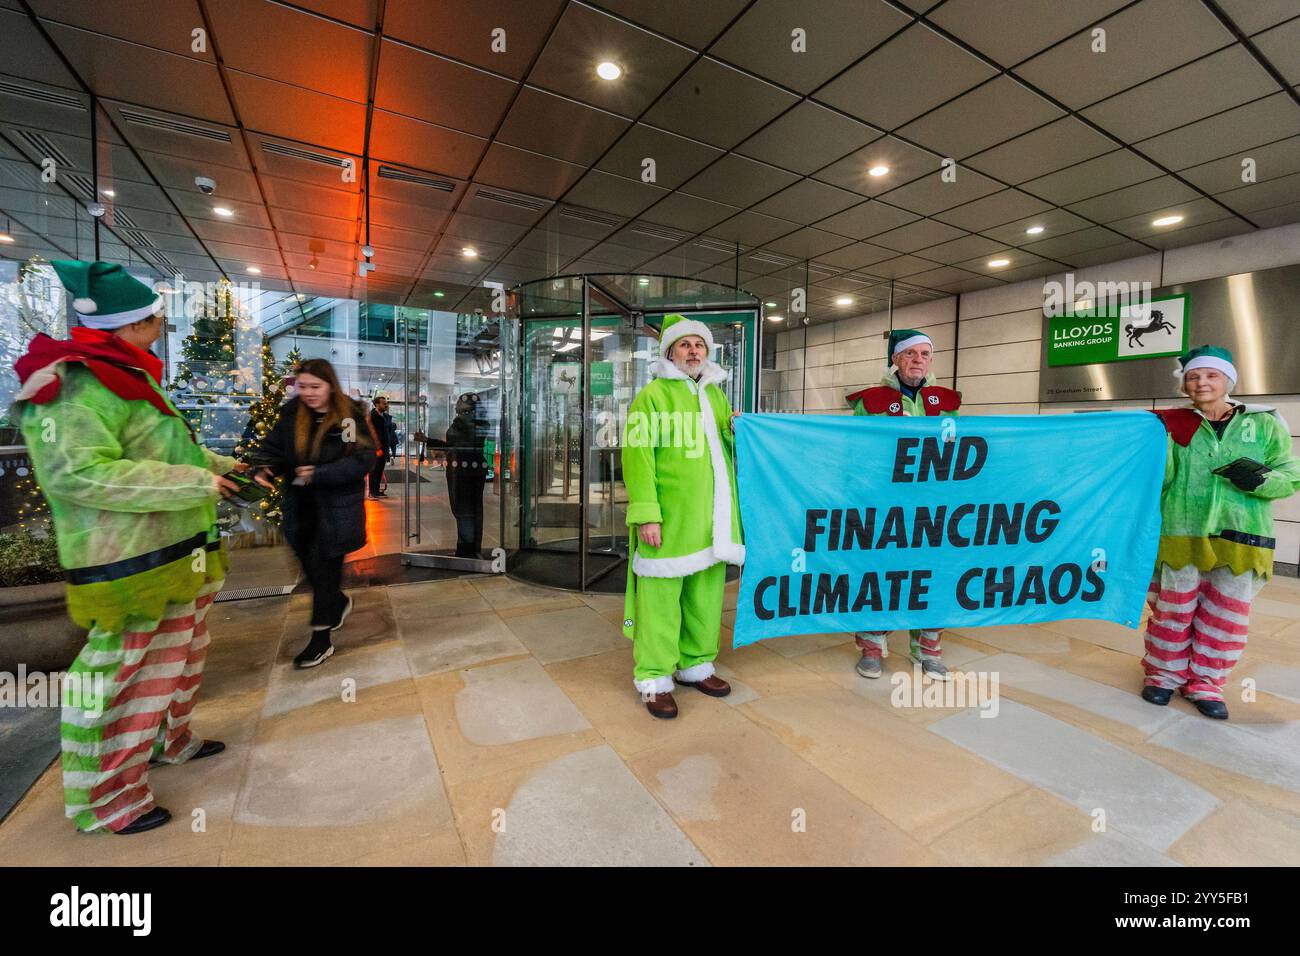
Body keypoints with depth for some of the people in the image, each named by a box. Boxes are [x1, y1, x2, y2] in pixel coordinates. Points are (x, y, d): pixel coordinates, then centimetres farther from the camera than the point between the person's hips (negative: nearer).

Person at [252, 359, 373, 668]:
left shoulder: (350, 416, -13)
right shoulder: (291, 412, 2)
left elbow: (363, 459, -17)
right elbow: (273, 446, 5)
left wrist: (320, 474, -23)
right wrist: (263, 468, -15)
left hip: (336, 506, -5)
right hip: (301, 503, 5)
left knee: (324, 565, -1)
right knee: (309, 563, 16)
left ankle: (321, 640, 12)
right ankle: (339, 602, 45)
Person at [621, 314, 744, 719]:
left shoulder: (716, 396, 20)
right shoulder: (652, 395, 0)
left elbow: (730, 446, 27)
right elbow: (637, 457, -9)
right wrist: (645, 513, -17)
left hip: (712, 517, 7)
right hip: (669, 517, -6)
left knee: (706, 592, 13)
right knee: (661, 595, -1)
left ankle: (695, 665, 29)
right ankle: (654, 678, 14)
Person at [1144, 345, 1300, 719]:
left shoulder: (1264, 424, 5)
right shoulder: (1174, 424, 1)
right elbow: (1158, 478, -5)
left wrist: (1262, 478, -16)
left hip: (1239, 538, 2)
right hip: (1181, 534, -1)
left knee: (1225, 616, 9)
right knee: (1173, 610, 9)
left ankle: (1204, 682, 25)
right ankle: (1165, 673, 25)